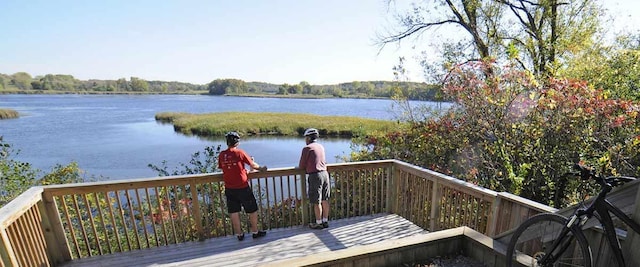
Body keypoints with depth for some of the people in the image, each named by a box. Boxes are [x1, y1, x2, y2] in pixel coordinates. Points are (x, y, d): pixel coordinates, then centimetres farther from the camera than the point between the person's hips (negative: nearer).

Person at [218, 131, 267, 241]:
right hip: (242, 187, -4)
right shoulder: (240, 153, -13)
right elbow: (253, 165, -6)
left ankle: (239, 234, 26)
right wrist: (261, 168, 13)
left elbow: (221, 168, 10)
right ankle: (255, 232, 22)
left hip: (229, 188, 5)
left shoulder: (221, 155, -1)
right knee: (252, 210, 12)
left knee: (234, 212, 15)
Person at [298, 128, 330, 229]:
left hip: (315, 175, -7)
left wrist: (301, 167, 19)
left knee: (317, 202, 4)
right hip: (325, 173, 7)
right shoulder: (321, 147, 12)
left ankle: (318, 223, 15)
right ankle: (325, 221, 24)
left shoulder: (307, 148, -8)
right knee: (325, 200, 13)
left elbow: (301, 166, -4)